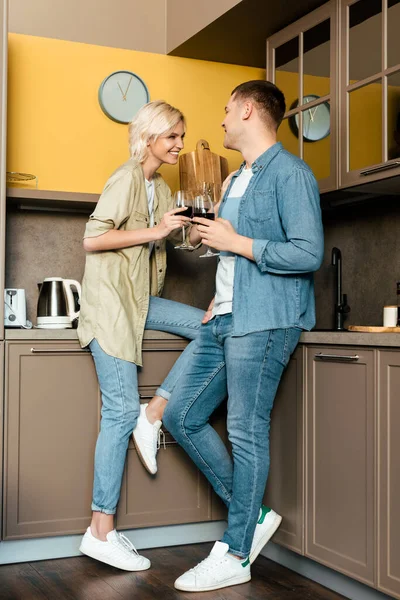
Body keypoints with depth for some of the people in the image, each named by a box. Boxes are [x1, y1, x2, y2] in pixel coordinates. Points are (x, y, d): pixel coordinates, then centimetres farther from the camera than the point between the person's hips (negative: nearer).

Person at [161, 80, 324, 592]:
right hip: (226, 319, 10)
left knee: (246, 432, -5)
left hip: (264, 320, -10)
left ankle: (235, 556, 8)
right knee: (181, 416, 8)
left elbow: (308, 253, -18)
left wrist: (234, 242, -14)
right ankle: (251, 516, 19)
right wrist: (220, 300, 16)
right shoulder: (236, 180, 22)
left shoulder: (289, 172, -8)